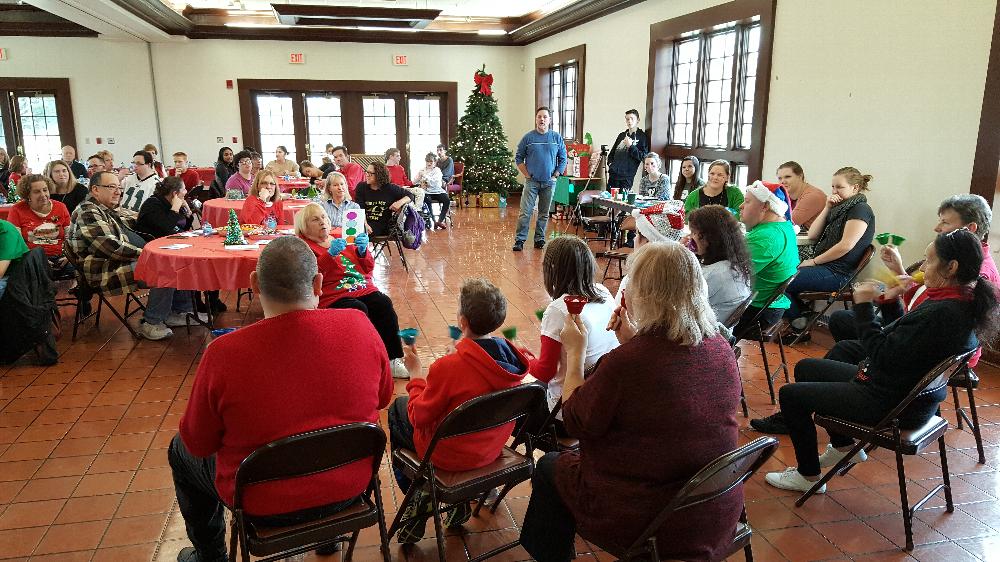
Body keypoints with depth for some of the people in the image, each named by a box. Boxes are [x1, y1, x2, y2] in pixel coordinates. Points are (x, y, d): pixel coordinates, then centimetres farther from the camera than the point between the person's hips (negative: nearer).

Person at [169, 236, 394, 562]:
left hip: (265, 507, -3)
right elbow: (383, 397, -2)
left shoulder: (223, 354, -26)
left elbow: (199, 444, -11)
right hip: (351, 489, 3)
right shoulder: (359, 326, -19)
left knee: (181, 451, 25)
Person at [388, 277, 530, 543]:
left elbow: (419, 417, -19)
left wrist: (415, 372, -9)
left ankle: (418, 500, 22)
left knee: (397, 409, 20)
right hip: (493, 448, 6)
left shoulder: (448, 367, -33)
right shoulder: (511, 357, -14)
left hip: (450, 455, -6)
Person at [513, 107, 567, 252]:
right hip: (531, 181, -2)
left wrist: (555, 175, 0)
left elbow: (563, 159, 9)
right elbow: (518, 158, 3)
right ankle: (519, 240, -2)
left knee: (544, 213, 8)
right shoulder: (528, 137, -1)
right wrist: (527, 175, -4)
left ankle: (540, 239, 18)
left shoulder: (557, 138, 4)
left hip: (549, 182, 2)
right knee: (525, 212, -7)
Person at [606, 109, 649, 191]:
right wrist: (610, 162, 10)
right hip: (613, 174, 5)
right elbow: (612, 152, 29)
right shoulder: (622, 135, 21)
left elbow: (643, 157, -6)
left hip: (627, 176, -5)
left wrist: (631, 146, -12)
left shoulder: (642, 136, 4)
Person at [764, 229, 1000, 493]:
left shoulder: (942, 313, -31)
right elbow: (900, 338, 7)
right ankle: (845, 446, 31)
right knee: (805, 368, 21)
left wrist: (864, 306, -19)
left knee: (790, 394, -1)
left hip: (894, 405, -10)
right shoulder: (967, 303, 0)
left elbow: (883, 356, -25)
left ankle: (808, 476, 16)